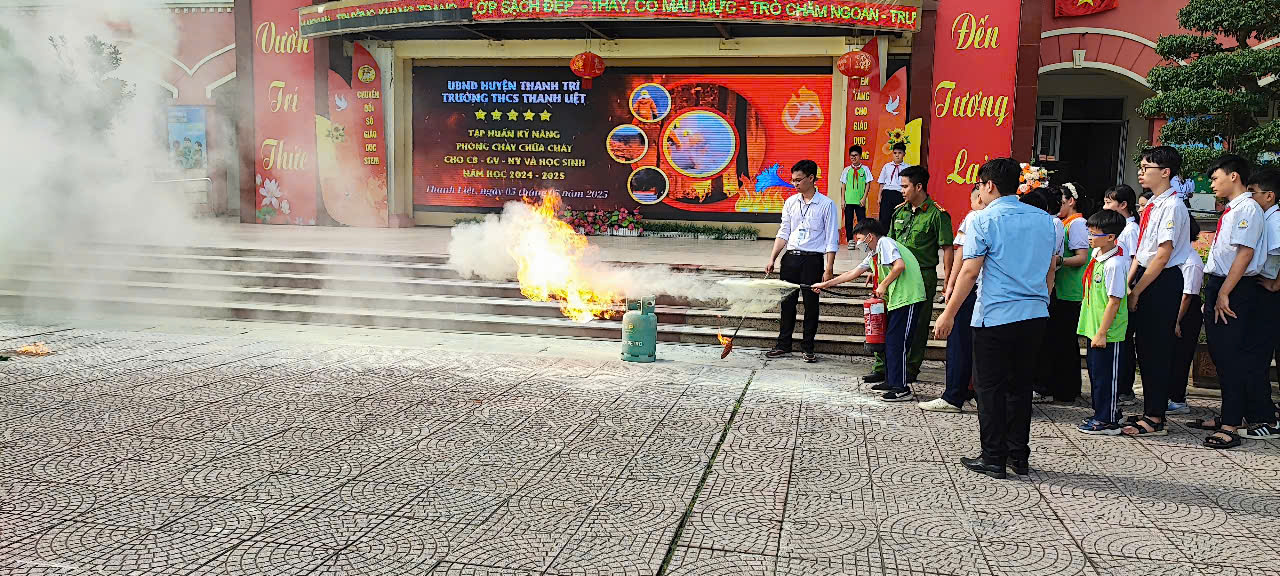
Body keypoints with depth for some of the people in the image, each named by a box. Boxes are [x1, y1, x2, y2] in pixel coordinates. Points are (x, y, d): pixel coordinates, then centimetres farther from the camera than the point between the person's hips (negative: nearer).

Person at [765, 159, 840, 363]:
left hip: (813, 260, -4)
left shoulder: (826, 205, -5)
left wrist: (828, 270, -11)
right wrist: (772, 259, 5)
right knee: (787, 302, 7)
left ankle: (808, 346, 15)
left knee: (811, 304, 3)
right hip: (790, 258, 4)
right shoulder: (790, 202, 9)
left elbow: (832, 240, -6)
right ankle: (784, 344, 18)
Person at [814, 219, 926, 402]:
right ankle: (892, 382, 23)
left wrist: (883, 285, -11)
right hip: (898, 299, 10)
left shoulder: (885, 243, -6)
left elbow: (899, 265, -21)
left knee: (896, 342, -9)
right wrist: (826, 284, 28)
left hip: (908, 298, -10)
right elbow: (853, 273, 27)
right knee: (890, 341, 14)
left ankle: (902, 389, -6)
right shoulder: (873, 255, 22)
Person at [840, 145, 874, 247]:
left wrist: (864, 198, -6)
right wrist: (843, 200, 2)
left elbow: (867, 184, 3)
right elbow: (844, 185, 8)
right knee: (848, 220, 4)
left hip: (860, 200, -1)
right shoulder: (847, 170, 7)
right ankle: (850, 240, 12)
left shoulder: (865, 169, 3)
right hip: (848, 200, 1)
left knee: (862, 220, -2)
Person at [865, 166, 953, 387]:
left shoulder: (937, 214, -8)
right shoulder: (900, 211, 12)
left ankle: (908, 372, 10)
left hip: (923, 277, -7)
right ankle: (882, 367, 18)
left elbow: (947, 249, -10)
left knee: (917, 327, 2)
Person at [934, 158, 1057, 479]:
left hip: (995, 317, -6)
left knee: (990, 389, 4)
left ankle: (993, 459, 8)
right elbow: (1050, 270, 17)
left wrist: (949, 314, -7)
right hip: (1035, 315, 6)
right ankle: (1019, 457, 19)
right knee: (1020, 386, 14)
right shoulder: (1044, 220, 10)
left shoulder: (984, 220, -7)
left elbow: (970, 272, -11)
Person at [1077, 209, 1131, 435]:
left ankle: (1108, 421, 9)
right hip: (1094, 328, 10)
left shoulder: (1114, 264, -21)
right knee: (1095, 372, 18)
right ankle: (1102, 414, 30)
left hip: (1108, 333, -9)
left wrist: (1102, 332, -21)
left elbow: (1114, 300, -22)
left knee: (1105, 376, 0)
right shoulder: (1096, 255, 8)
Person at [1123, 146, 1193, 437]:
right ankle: (1150, 410, 25)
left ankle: (1155, 419, 6)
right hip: (1144, 280, 9)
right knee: (1144, 347, 13)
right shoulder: (1151, 205, 12)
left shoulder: (1172, 206, -15)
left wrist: (1137, 291, -16)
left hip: (1163, 282, -9)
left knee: (1156, 349, -3)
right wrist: (1128, 283, 7)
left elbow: (1163, 255, -19)